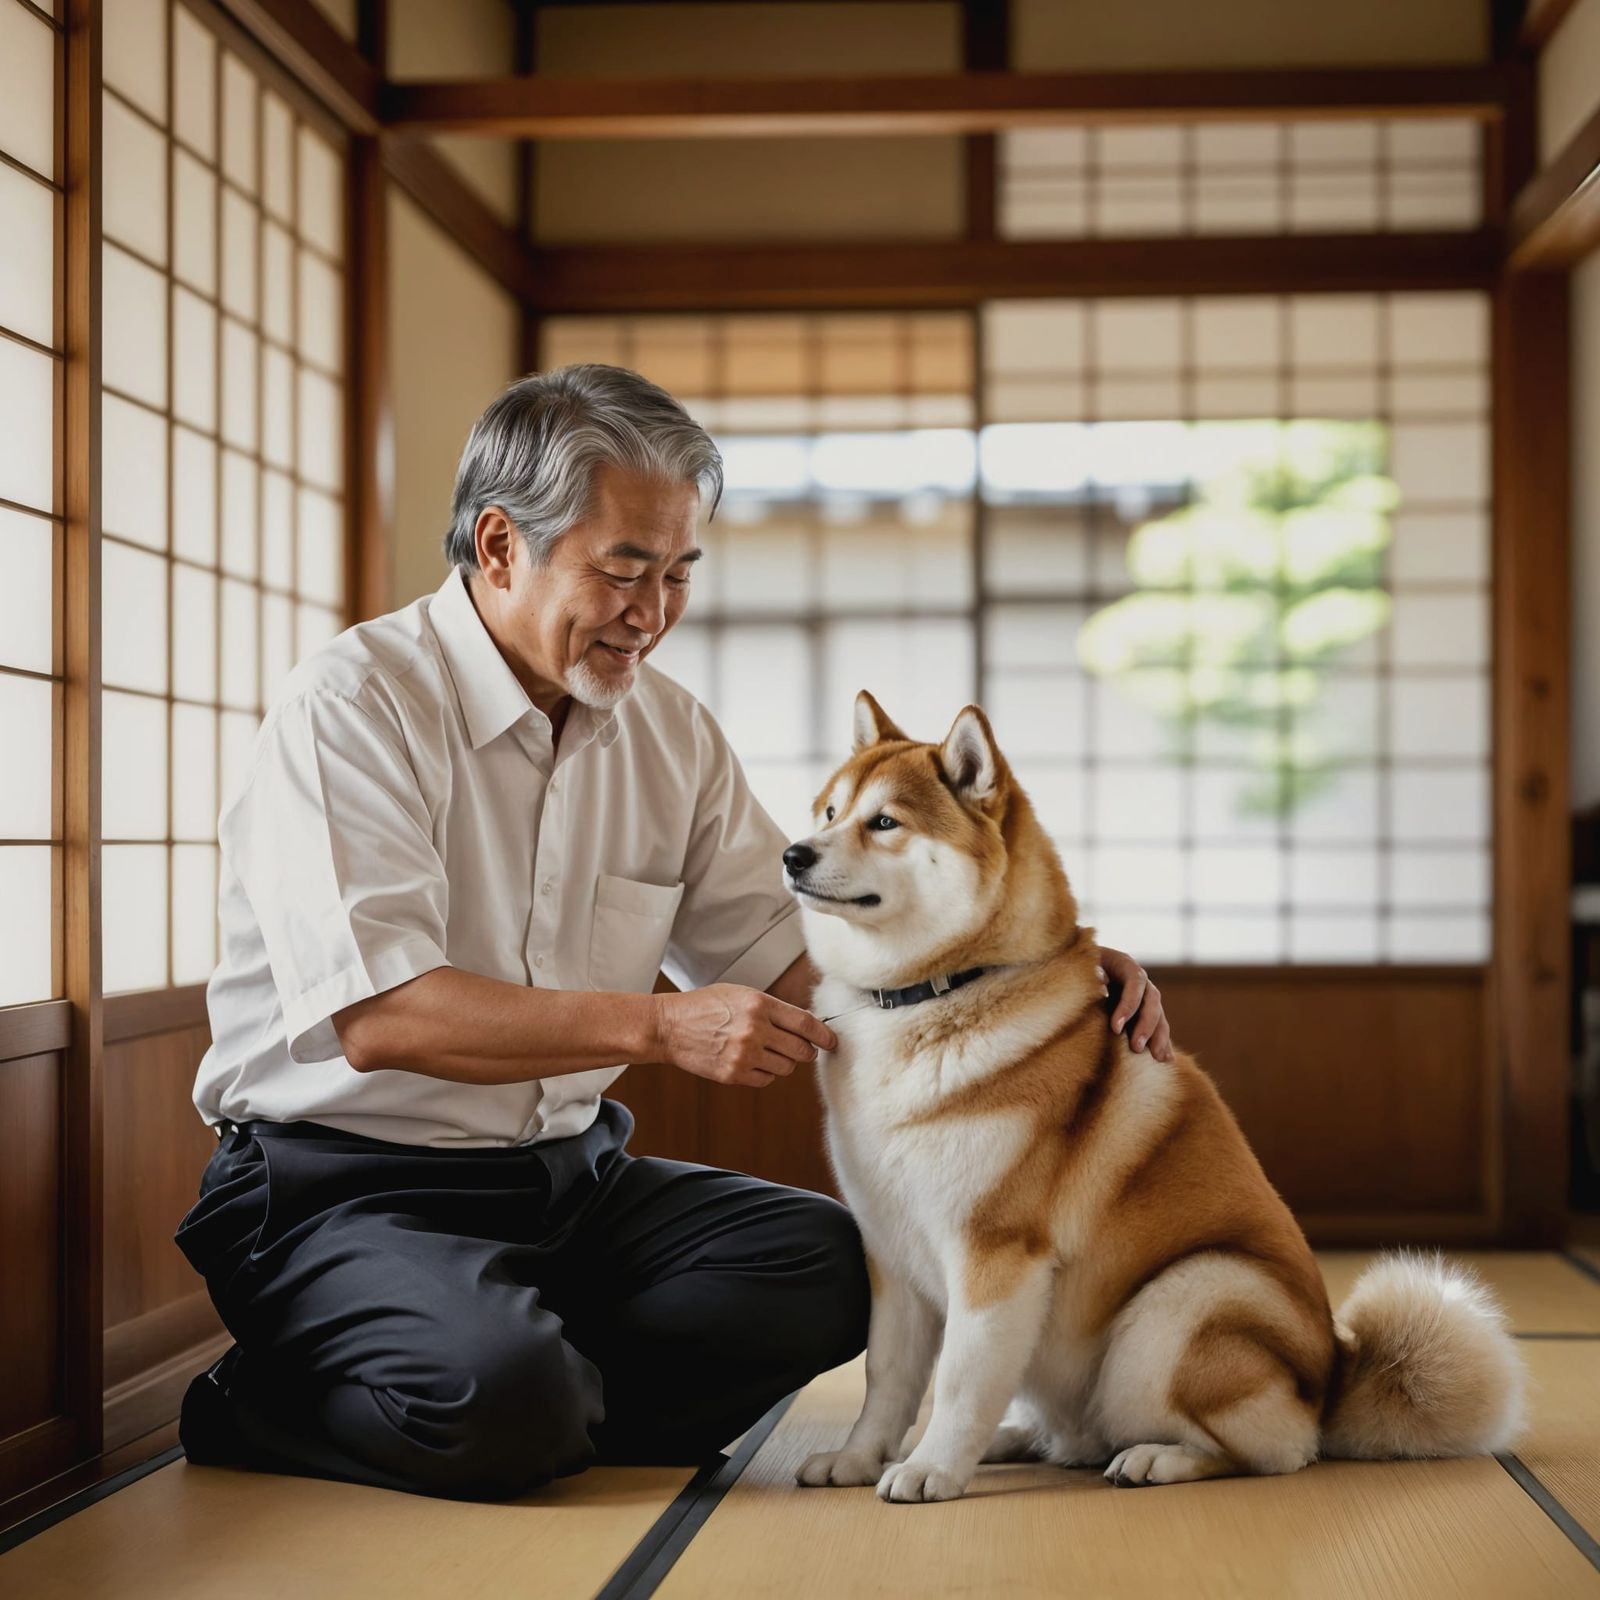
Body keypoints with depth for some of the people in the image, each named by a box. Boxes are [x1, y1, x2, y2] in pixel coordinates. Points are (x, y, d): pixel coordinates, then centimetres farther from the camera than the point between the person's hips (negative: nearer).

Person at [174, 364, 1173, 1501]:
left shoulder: (671, 733, 8)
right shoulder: (351, 710, -13)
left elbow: (791, 956, 9)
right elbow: (378, 1015, -24)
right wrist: (659, 1026, -27)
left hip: (571, 1173, 6)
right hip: (340, 1184, -6)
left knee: (827, 1259, -15)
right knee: (499, 1393, -33)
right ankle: (261, 1414, -2)